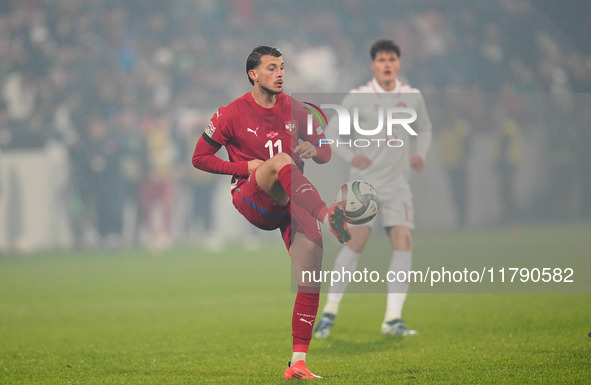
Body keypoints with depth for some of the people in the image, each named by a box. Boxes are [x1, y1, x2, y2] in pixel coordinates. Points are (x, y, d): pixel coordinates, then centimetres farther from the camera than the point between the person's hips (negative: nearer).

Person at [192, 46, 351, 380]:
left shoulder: (295, 109, 11)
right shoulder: (232, 114, 0)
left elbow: (325, 152, 18)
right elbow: (200, 158, 3)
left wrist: (313, 150, -8)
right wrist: (248, 167, -9)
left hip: (292, 203, 4)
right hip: (252, 199, -4)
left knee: (311, 280, -11)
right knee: (280, 159, -35)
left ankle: (298, 363, -7)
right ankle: (328, 216, -56)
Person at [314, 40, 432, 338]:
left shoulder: (412, 97, 6)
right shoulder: (358, 98, -2)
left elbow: (424, 129, 23)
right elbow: (331, 133, 5)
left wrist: (420, 155, 4)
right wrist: (351, 156, -11)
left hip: (397, 184, 3)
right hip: (364, 182, -3)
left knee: (403, 241, -10)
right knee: (356, 241, -14)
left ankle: (393, 319, -8)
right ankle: (330, 311, -3)